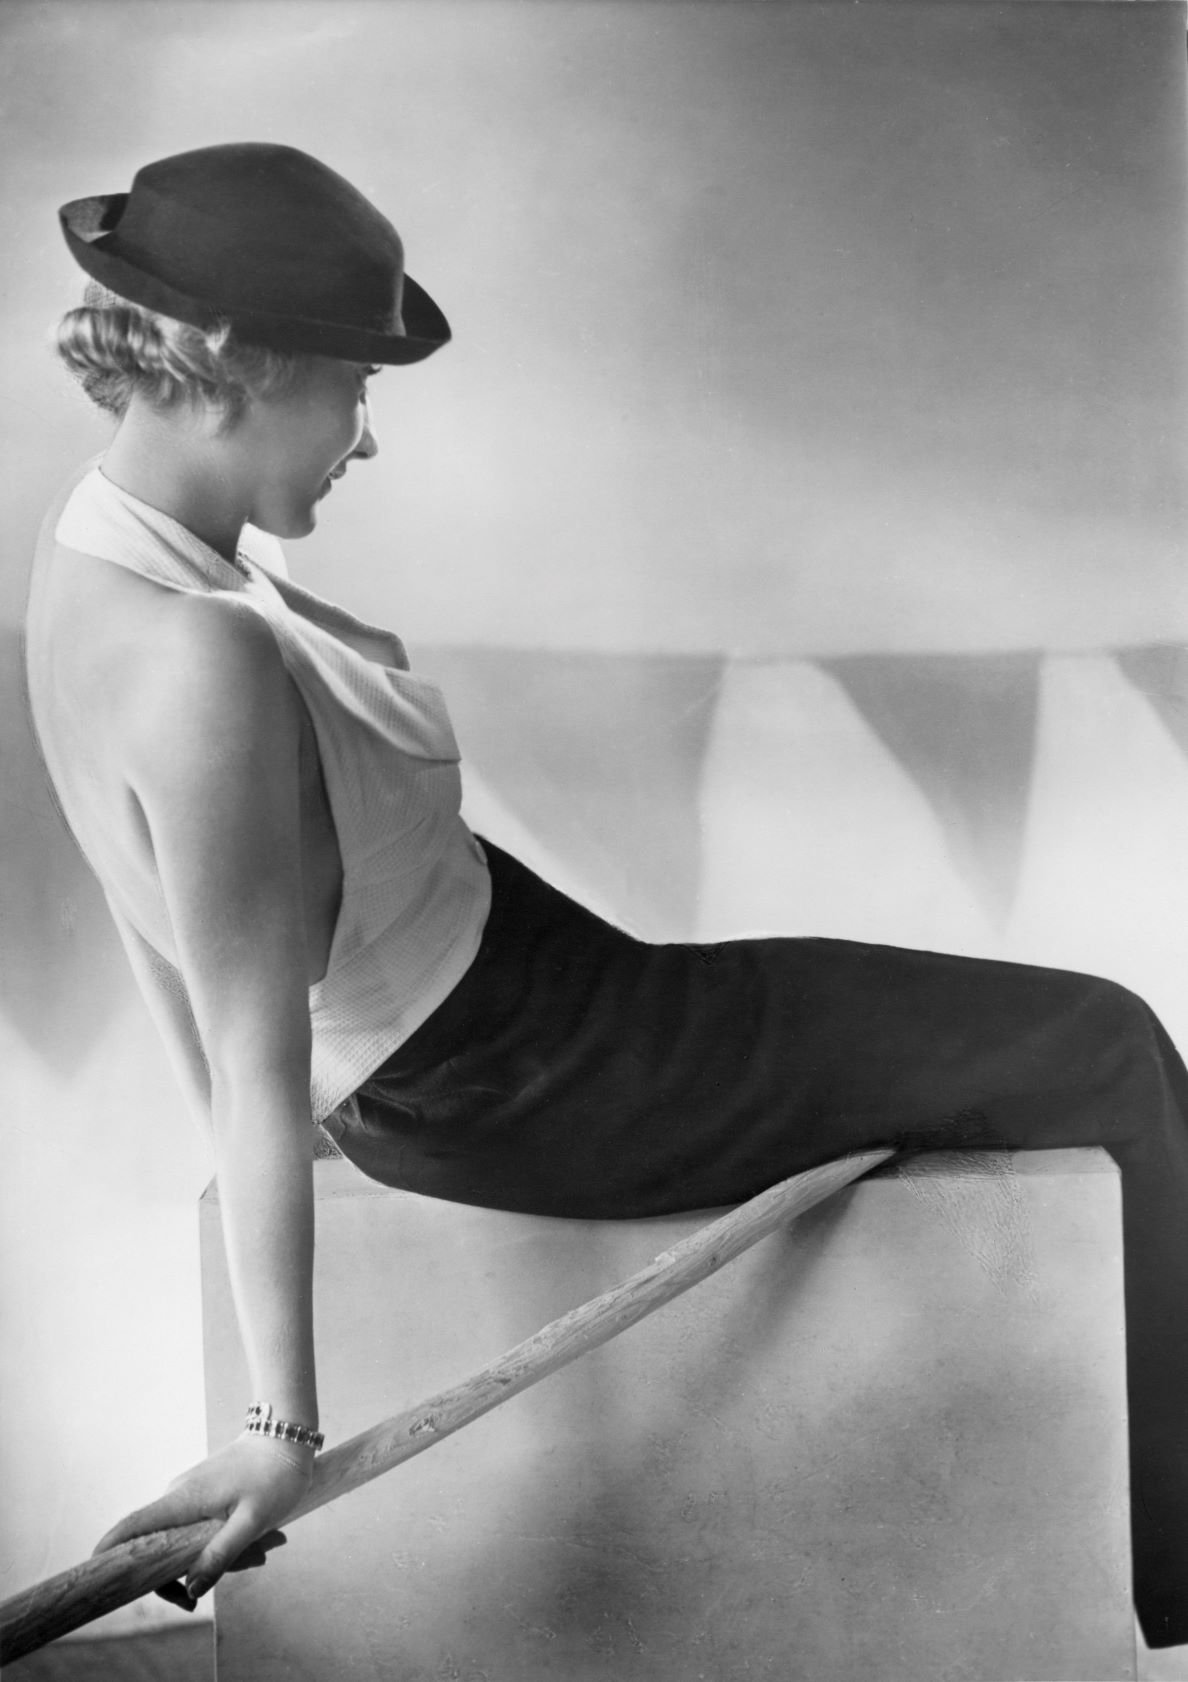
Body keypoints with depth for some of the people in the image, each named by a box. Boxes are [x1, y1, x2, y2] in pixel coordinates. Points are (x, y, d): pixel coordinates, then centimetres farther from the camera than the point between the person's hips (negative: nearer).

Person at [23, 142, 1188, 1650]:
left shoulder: (90, 546, 0)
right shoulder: (205, 658, -30)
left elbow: (147, 923, 9)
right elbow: (262, 1055, -27)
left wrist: (245, 1150, 20)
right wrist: (281, 1424, -18)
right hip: (535, 1081, -10)